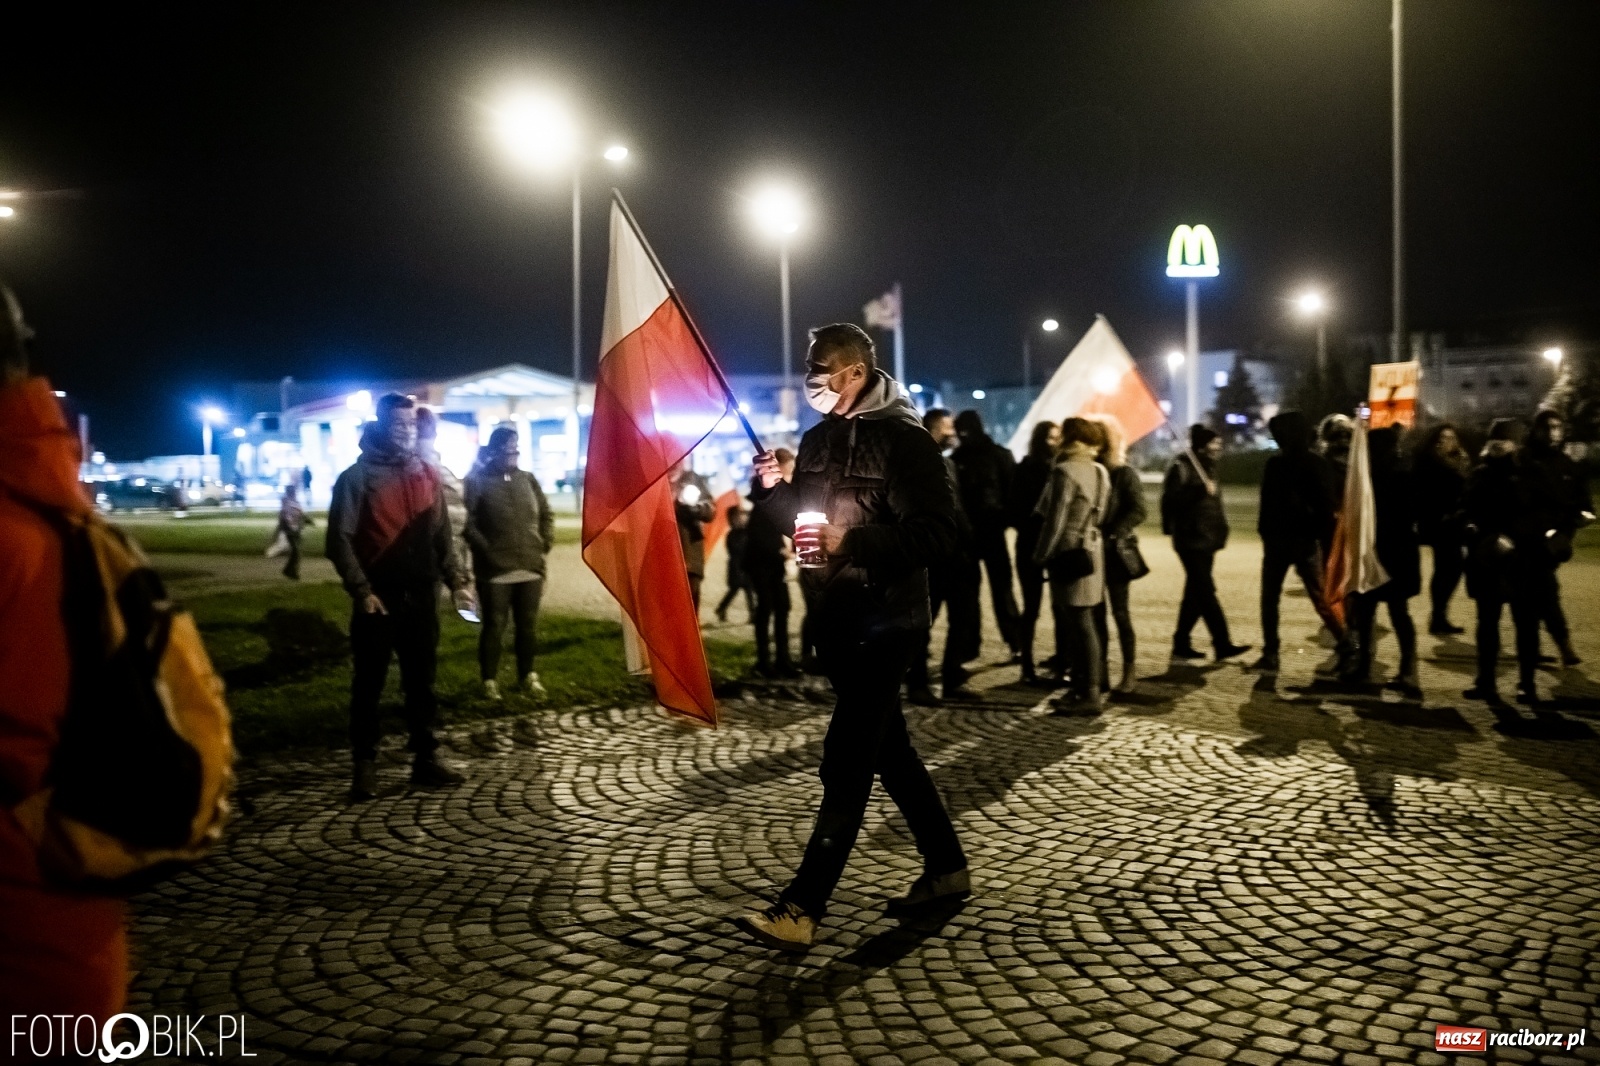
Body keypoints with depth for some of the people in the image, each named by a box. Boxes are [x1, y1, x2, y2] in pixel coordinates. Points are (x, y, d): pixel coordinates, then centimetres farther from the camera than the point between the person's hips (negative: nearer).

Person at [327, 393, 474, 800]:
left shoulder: (428, 475, 10)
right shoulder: (357, 476, -4)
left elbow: (442, 535, 13)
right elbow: (339, 539, -7)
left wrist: (455, 582, 3)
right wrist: (361, 590, -14)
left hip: (421, 596, 4)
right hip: (377, 597, -4)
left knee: (422, 681, 9)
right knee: (369, 682, 4)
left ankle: (425, 759, 17)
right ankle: (364, 764, 13)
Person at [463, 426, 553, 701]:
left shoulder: (528, 479, 10)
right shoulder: (478, 480, -5)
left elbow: (546, 515, 17)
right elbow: (467, 522, -9)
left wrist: (544, 544, 6)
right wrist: (486, 550, -14)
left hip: (530, 568, 4)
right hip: (494, 570, -4)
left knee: (528, 626, 12)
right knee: (494, 626, 1)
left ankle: (528, 676, 26)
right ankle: (489, 680, 13)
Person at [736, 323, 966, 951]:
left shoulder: (903, 439, -13)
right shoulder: (818, 439, 10)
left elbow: (938, 532, -20)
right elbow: (806, 516, 18)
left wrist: (850, 541, -26)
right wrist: (775, 489, -2)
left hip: (884, 621, -8)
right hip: (836, 617, 8)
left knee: (845, 763, -9)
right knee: (888, 748, 16)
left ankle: (801, 908, -7)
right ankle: (946, 869, 31)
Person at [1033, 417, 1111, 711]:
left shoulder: (1065, 471, -15)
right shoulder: (1101, 472, 11)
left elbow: (1055, 519, -16)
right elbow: (1097, 514, 13)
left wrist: (1042, 555, -8)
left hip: (1070, 554, -9)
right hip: (1090, 551, 9)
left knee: (1081, 626, -5)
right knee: (1077, 623, 15)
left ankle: (1089, 695, 0)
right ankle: (1082, 685, 21)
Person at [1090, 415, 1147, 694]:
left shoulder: (1125, 474, -5)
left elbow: (1139, 510, -12)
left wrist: (1114, 535, -22)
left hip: (1114, 552, -4)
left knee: (1120, 612, 0)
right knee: (1096, 612, 6)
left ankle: (1129, 672, 10)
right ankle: (1101, 671, 13)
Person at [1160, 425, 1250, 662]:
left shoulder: (1208, 467, 18)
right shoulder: (1182, 468, -10)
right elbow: (1171, 500, -21)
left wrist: (1219, 530, 18)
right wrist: (1200, 490, -28)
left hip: (1207, 539, 9)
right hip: (1191, 539, -9)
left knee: (1196, 592, 10)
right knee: (1206, 591, -12)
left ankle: (1181, 644, 16)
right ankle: (1223, 644, -13)